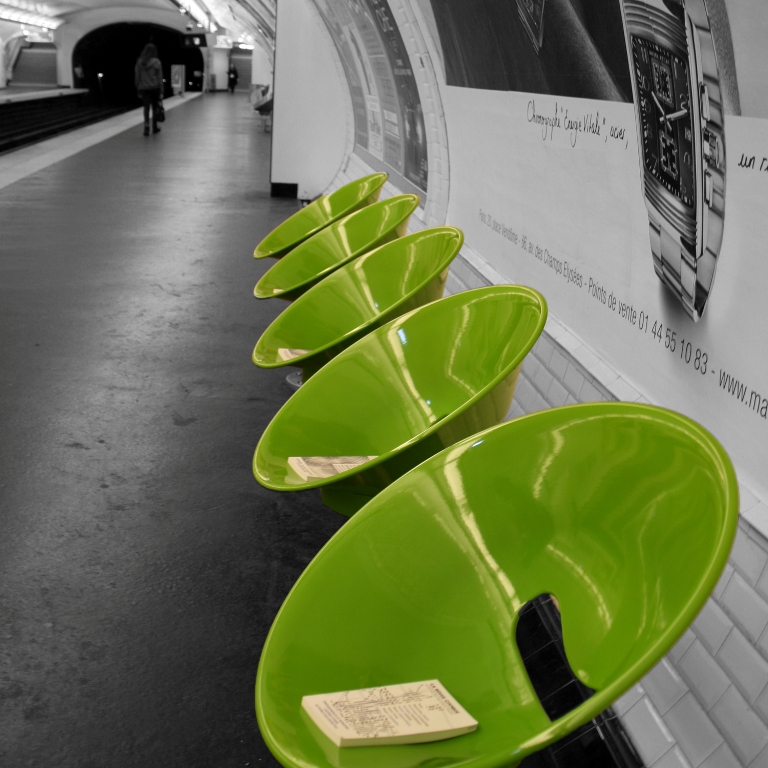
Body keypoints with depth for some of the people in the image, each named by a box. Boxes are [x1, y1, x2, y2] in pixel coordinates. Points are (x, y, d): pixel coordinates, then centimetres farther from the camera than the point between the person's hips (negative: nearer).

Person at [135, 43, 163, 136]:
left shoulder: (139, 62, 1)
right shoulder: (156, 62, -6)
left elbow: (137, 77, 4)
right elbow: (159, 78, -5)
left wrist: (138, 91, 11)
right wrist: (161, 92, -1)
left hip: (143, 89, 1)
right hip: (154, 88, -1)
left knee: (146, 107, 3)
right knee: (155, 107, 12)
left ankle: (146, 125, -17)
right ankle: (154, 127, 22)